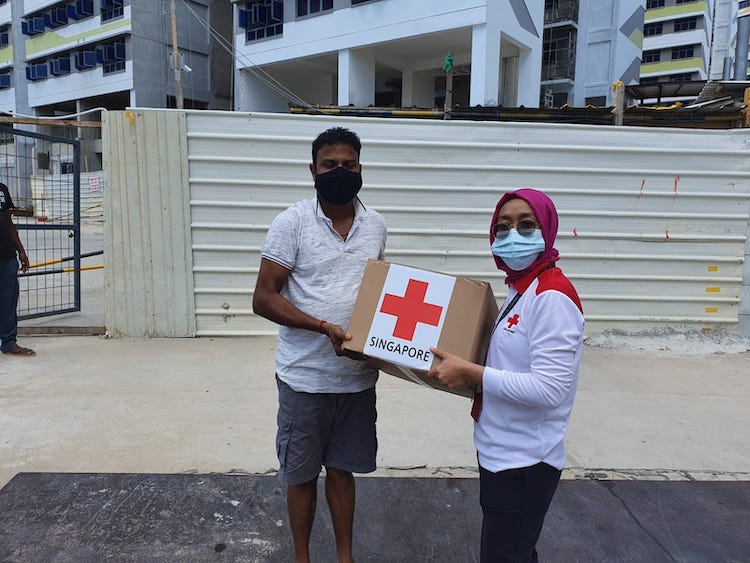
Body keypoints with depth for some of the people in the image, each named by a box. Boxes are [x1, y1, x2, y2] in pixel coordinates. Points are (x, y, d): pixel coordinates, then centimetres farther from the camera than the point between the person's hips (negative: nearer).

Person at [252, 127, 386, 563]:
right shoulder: (292, 223, -10)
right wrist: (324, 327, -23)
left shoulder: (376, 225, 3)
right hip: (305, 377, -3)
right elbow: (264, 298, -12)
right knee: (302, 474, 15)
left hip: (358, 376, 3)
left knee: (343, 469, 19)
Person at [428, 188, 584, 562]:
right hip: (503, 453, 9)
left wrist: (469, 372, -25)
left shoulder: (552, 296, -22)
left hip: (524, 463, -9)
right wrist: (460, 363, 5)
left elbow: (550, 389, -28)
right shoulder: (519, 289, 5)